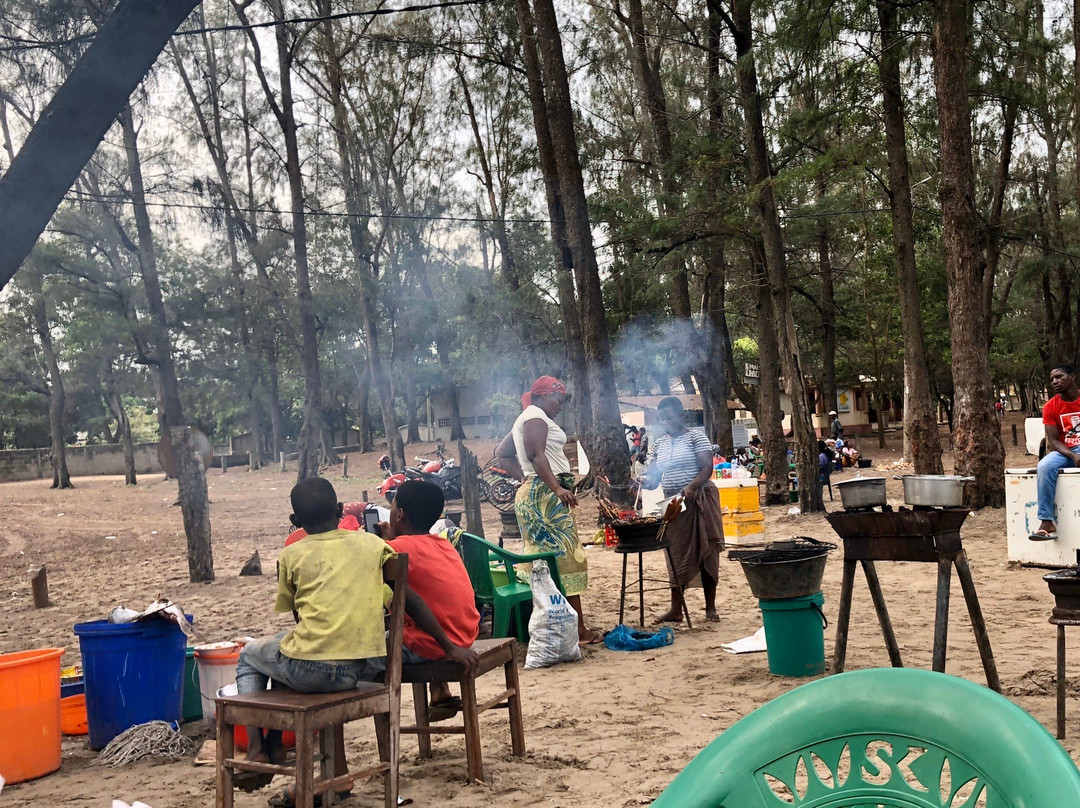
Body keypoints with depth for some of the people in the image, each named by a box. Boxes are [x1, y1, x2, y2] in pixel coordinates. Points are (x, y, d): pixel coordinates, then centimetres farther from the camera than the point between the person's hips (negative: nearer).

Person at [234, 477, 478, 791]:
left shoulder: (291, 556, 4)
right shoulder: (372, 543, 9)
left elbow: (299, 617, 12)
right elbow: (410, 600, 7)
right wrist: (449, 648, 12)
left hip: (312, 670, -3)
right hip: (367, 669, 3)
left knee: (249, 654, 30)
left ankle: (257, 749, 16)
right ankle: (274, 743, 32)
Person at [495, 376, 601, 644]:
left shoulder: (525, 419, 24)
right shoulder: (536, 416, -7)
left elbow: (502, 453, 29)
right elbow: (536, 454, -20)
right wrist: (557, 487, -26)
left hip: (532, 492, 11)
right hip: (545, 494, -11)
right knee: (565, 559, -12)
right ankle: (578, 629, -14)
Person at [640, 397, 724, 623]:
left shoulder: (696, 436, -4)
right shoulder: (659, 444, 11)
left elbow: (707, 468, -13)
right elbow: (654, 477, 8)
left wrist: (691, 487, -29)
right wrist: (645, 481, -15)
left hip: (698, 501, -5)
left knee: (706, 554, 1)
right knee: (676, 556, 7)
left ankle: (710, 608, 8)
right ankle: (676, 609, 12)